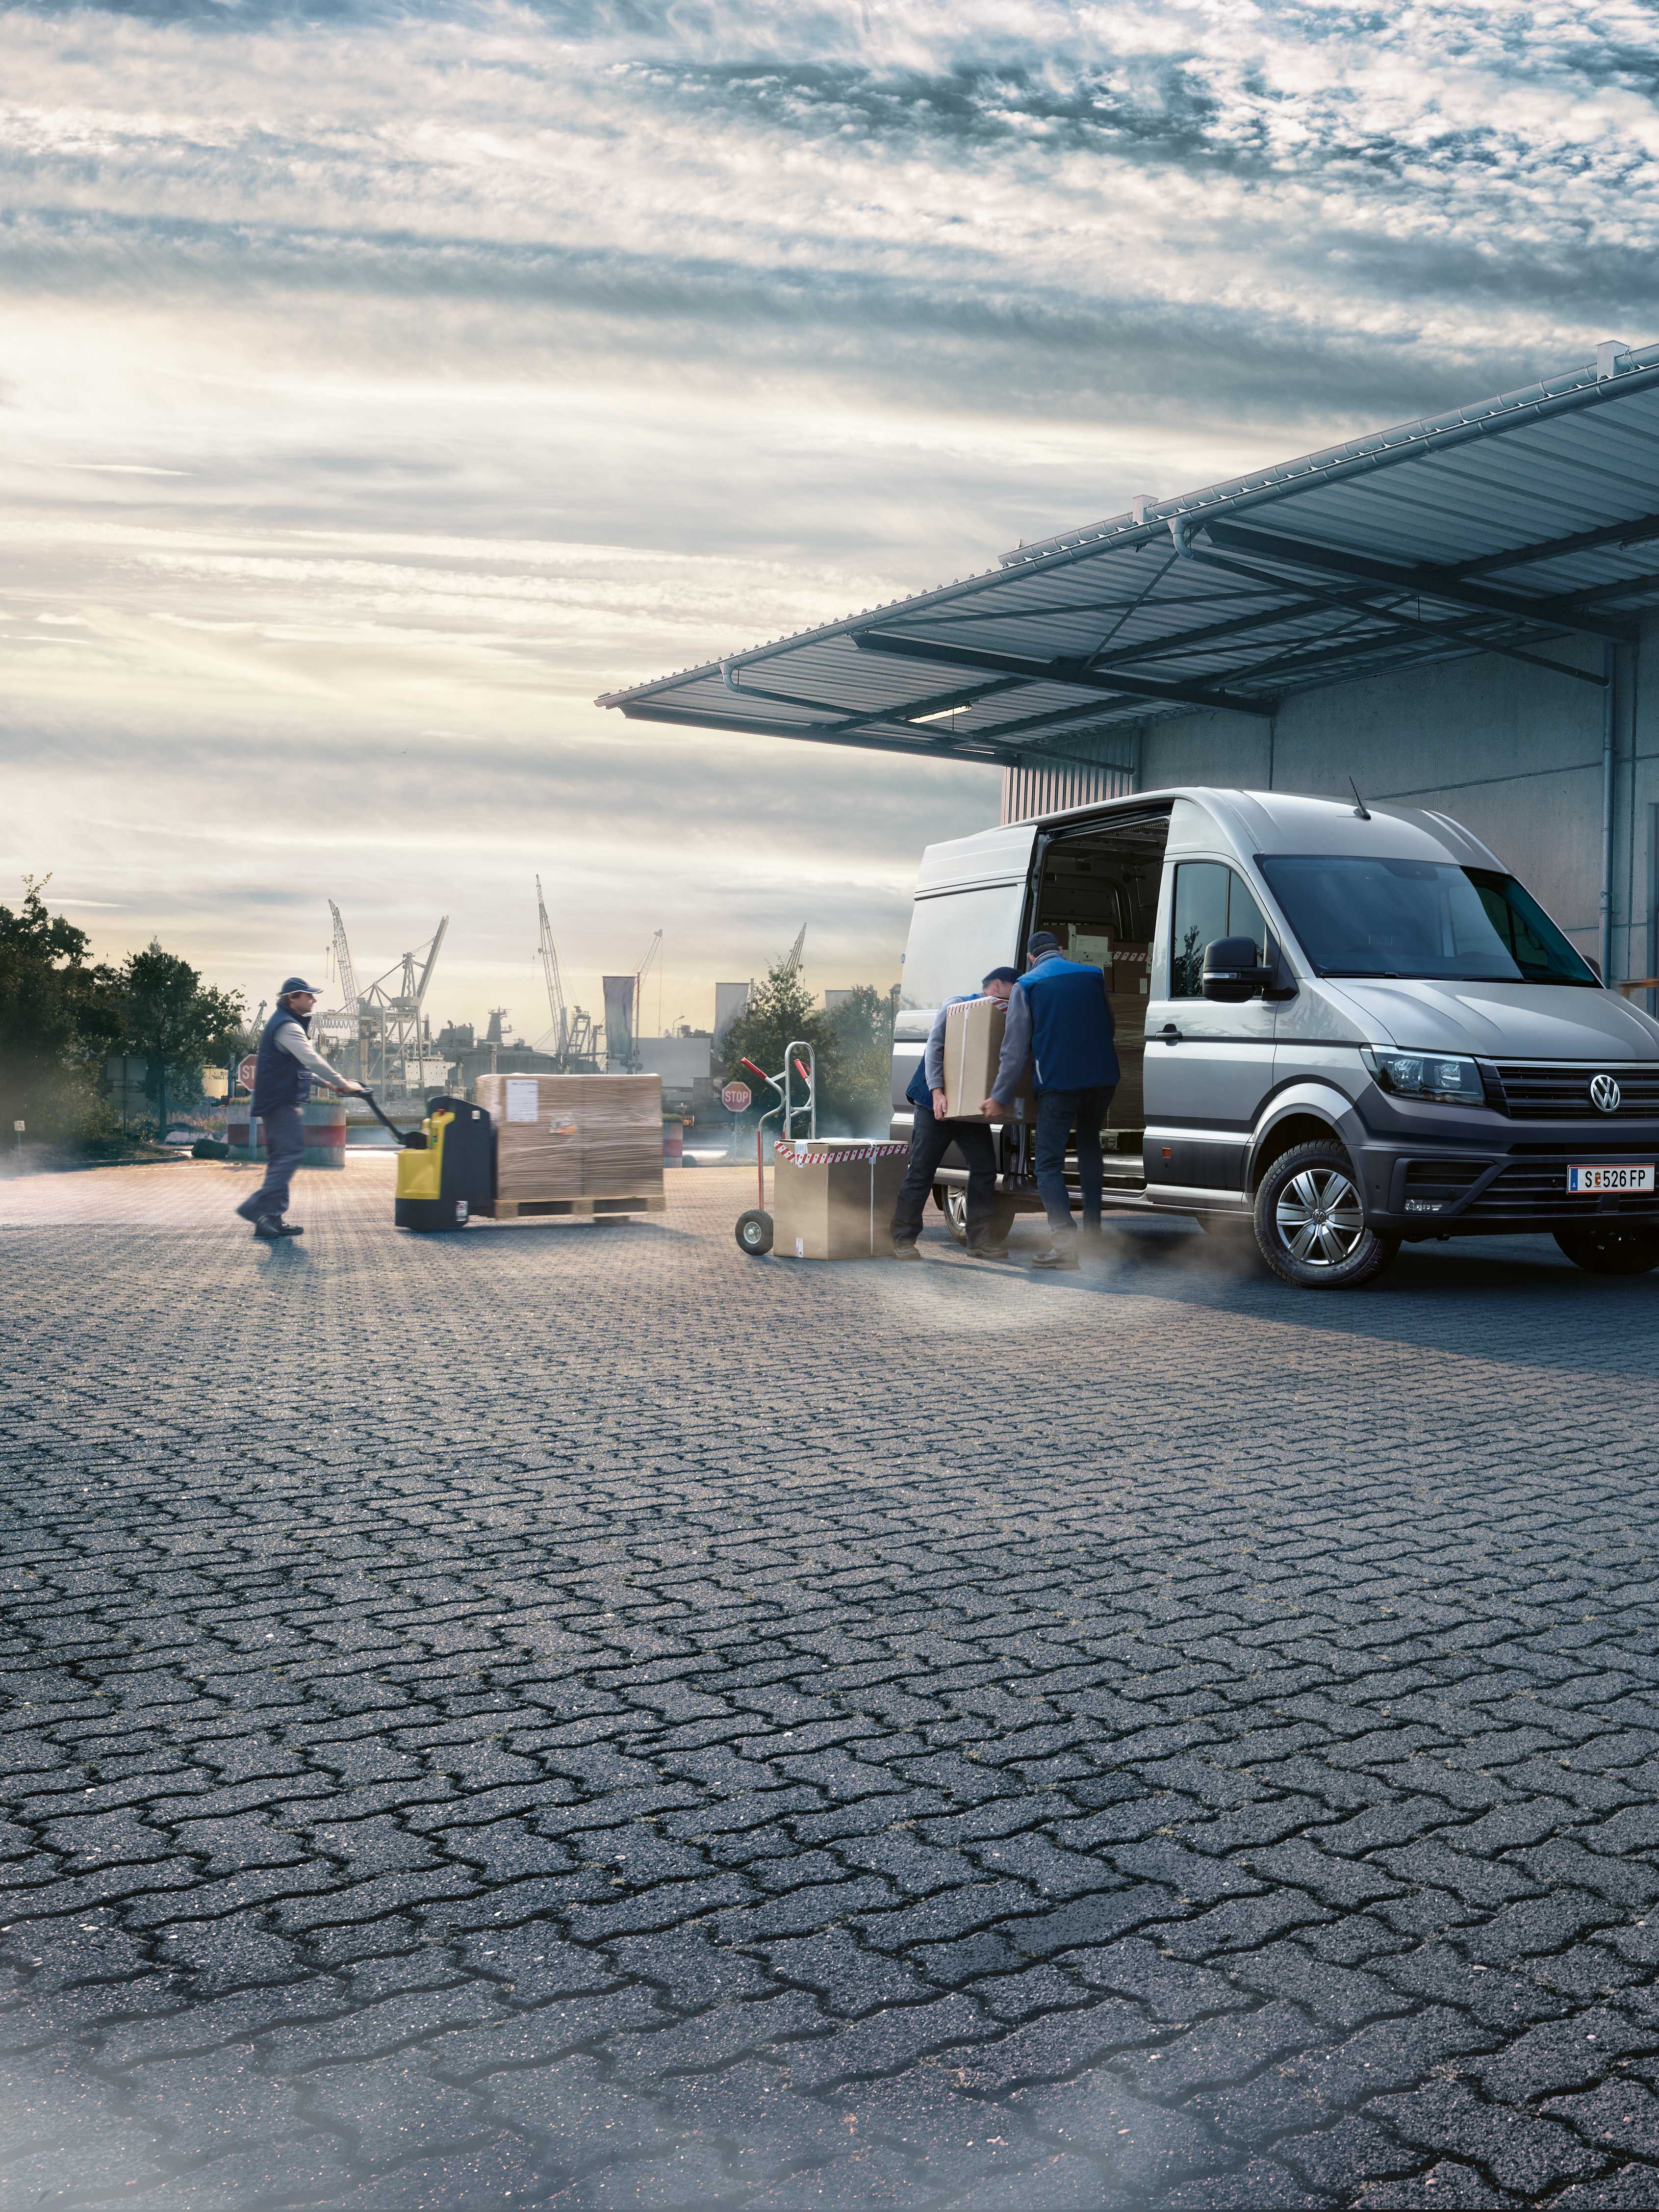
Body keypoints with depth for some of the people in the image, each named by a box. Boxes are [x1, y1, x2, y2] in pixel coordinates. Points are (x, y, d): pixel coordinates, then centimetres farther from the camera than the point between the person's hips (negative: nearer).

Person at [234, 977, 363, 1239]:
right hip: (283, 1102, -11)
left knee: (282, 1158, 10)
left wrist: (328, 1083, 20)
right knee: (291, 1154, -14)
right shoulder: (287, 1027, -14)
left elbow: (302, 1065, 27)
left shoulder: (282, 1023, 21)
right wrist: (342, 1083, -17)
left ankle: (272, 1219, 10)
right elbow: (312, 1060, -22)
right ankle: (257, 1207, -18)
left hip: (276, 1101, 11)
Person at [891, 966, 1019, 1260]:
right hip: (935, 1103, -6)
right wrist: (938, 1092, -23)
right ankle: (903, 1240, 0)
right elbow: (935, 1048, -14)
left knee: (984, 1169, 0)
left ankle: (982, 1239, 7)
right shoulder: (957, 1006, -6)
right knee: (921, 1172, -5)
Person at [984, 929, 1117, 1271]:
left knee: (1049, 1163, -2)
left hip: (1059, 1082, -5)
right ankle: (1093, 1230, 28)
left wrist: (1000, 1096, 0)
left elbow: (1015, 1048, -3)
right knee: (1089, 1145, 25)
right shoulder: (1093, 975, 14)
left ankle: (1065, 1242, -18)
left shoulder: (1026, 985, 2)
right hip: (1103, 1077, 5)